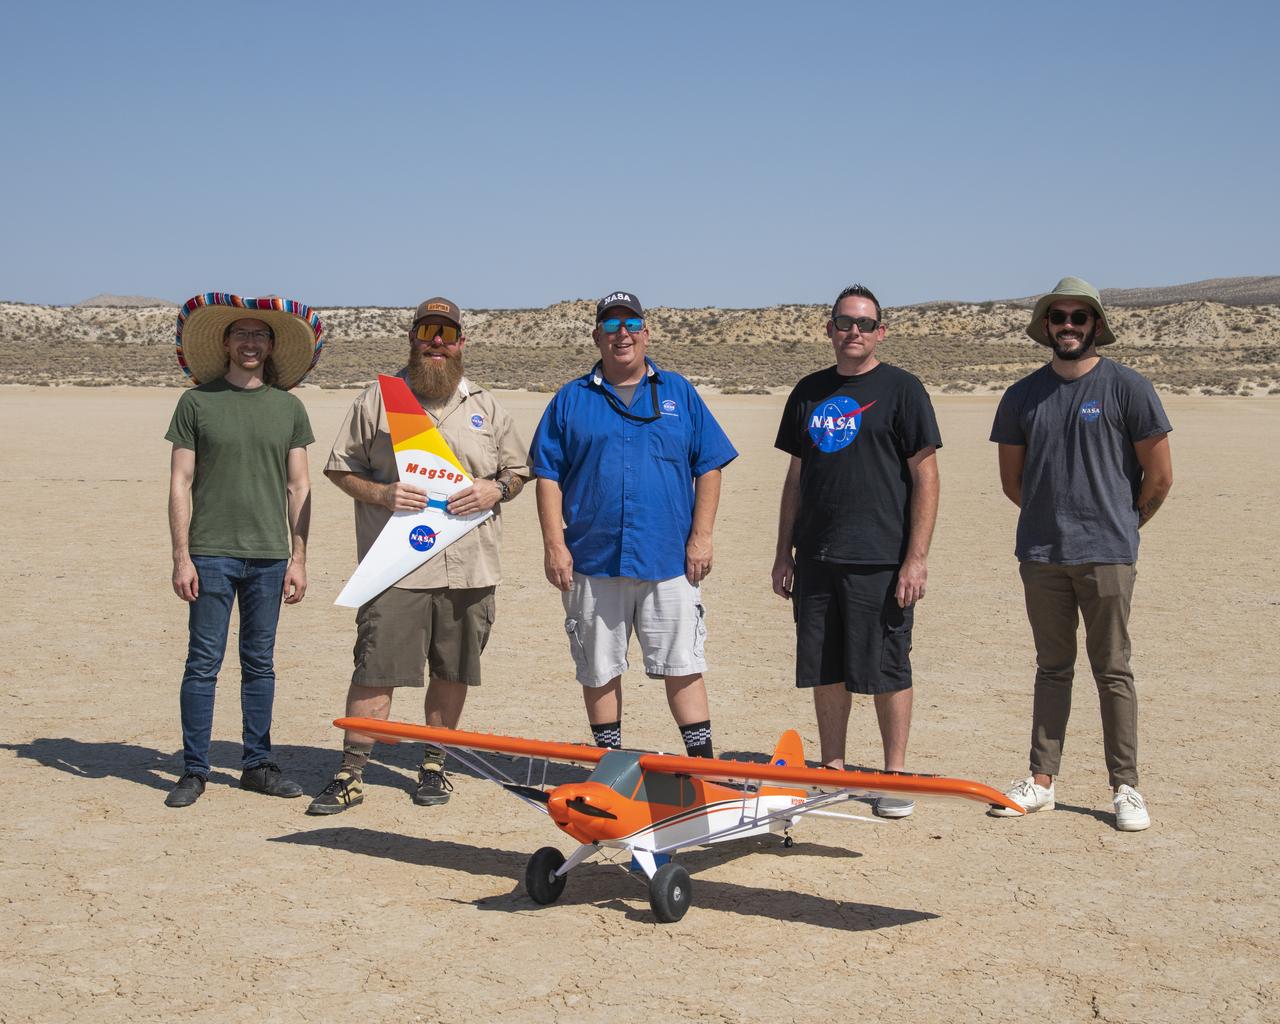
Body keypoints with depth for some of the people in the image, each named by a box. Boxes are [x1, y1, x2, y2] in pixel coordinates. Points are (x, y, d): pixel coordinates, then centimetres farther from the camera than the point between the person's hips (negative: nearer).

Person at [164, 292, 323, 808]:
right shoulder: (197, 402, 2)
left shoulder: (288, 407, 9)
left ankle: (257, 764, 18)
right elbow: (180, 483, 0)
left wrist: (298, 559, 6)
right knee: (203, 662, -1)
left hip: (269, 555, 3)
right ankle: (194, 770, 7)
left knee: (260, 664, 9)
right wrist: (181, 557, -6)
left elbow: (298, 486, 10)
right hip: (211, 553, -2)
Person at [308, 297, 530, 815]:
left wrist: (496, 490, -3)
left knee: (452, 671, 9)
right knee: (376, 670, -6)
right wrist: (379, 493, -11)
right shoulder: (377, 399, 7)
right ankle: (350, 775, 0)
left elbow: (518, 470, 19)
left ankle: (434, 766, 23)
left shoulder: (485, 407, 14)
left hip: (470, 567, 3)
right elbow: (339, 467, 7)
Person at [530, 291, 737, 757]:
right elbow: (548, 474, 6)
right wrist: (554, 543, -4)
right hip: (592, 562, 1)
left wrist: (701, 536, -1)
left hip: (669, 559, 0)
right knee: (598, 670, 7)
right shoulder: (571, 399, 9)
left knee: (682, 665, -1)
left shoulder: (678, 392, 10)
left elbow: (709, 468, 8)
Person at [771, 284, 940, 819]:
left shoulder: (901, 389, -2)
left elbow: (925, 477, -5)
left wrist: (917, 557, -12)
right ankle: (832, 770, 21)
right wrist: (783, 551, 12)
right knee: (825, 669, 10)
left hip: (880, 559, -5)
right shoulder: (809, 392, 13)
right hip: (816, 556, 5)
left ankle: (895, 775, 12)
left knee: (886, 669, 1)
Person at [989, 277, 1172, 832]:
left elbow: (1159, 477, 0)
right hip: (1041, 554, 3)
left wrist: (1123, 524, 10)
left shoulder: (1128, 387, -4)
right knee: (1052, 668, 11)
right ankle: (1042, 780, 15)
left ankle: (1125, 787, 9)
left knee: (1112, 670, 1)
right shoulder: (1022, 396, 7)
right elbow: (1012, 479, 16)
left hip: (1106, 555, -3)